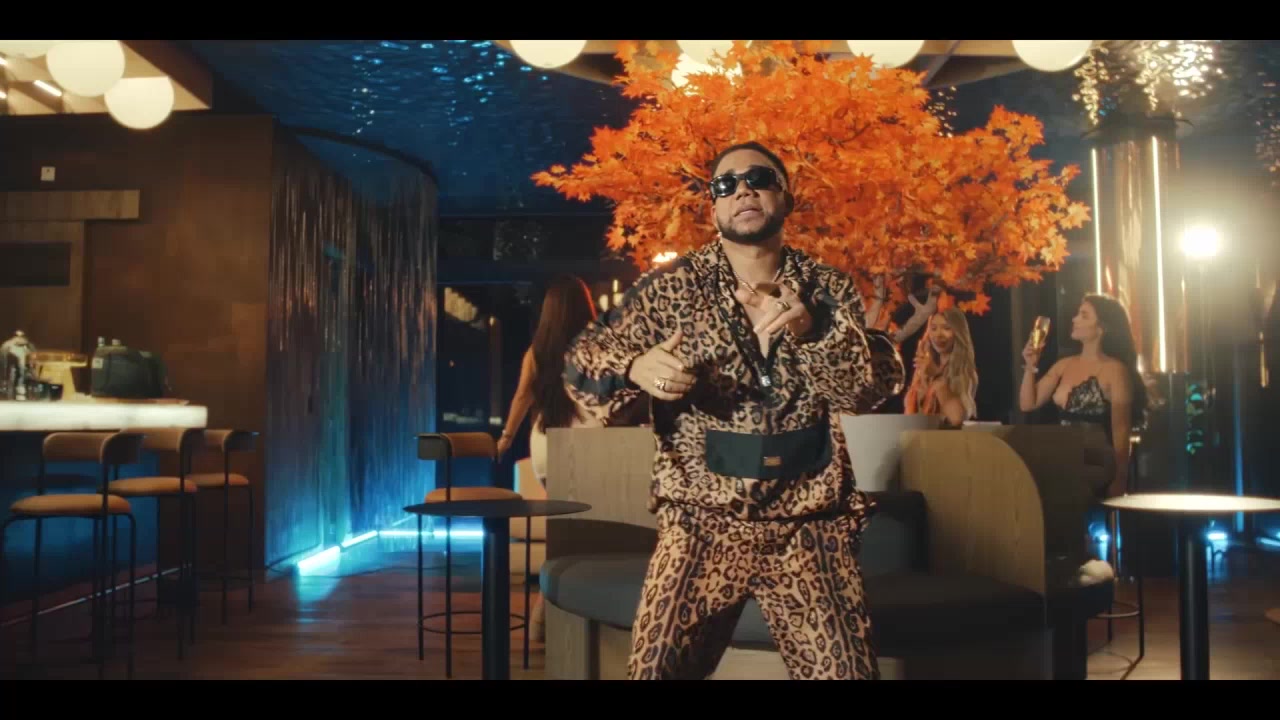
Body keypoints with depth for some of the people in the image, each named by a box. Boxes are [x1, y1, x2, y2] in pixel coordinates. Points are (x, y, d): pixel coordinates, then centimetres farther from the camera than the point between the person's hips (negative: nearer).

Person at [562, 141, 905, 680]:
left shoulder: (830, 292, 4)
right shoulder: (671, 287, 1)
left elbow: (874, 387, -7)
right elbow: (582, 361, 0)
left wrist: (812, 328, -25)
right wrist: (635, 367, -23)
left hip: (811, 532, 1)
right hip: (701, 528, 0)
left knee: (845, 670, 4)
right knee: (656, 669, -1)